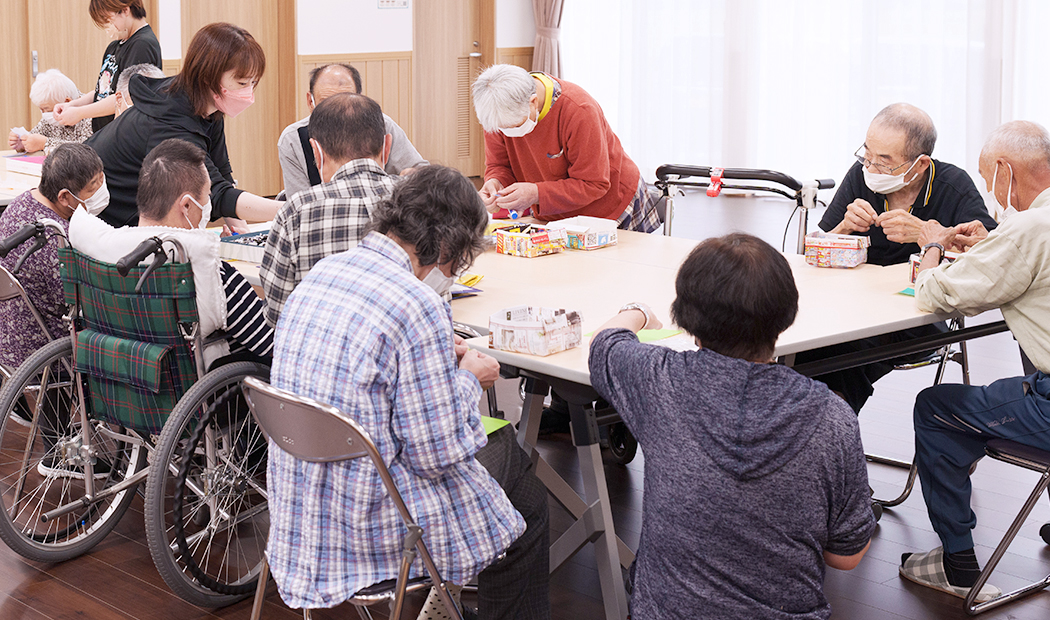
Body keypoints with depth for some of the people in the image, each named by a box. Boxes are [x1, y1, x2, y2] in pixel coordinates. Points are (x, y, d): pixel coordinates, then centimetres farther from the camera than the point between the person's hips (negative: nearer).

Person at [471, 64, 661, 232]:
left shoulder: (579, 111, -31)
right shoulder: (499, 112, -15)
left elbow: (593, 185, -26)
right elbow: (499, 165, -2)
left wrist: (537, 194, -37)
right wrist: (495, 184, -27)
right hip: (551, 218, 4)